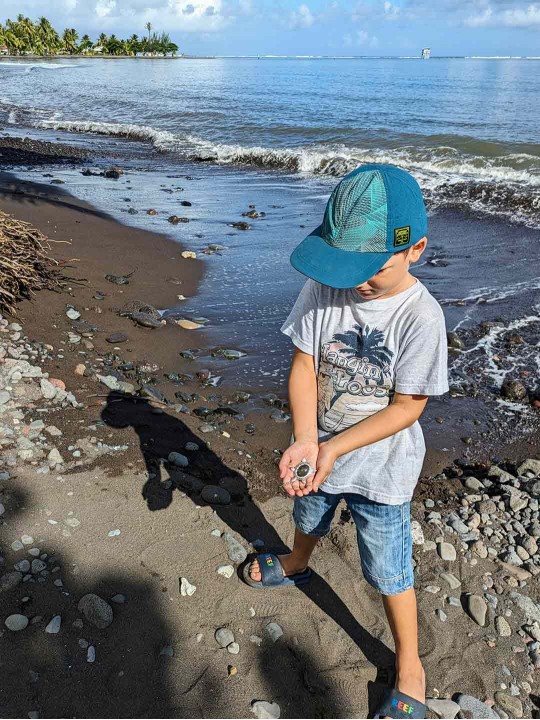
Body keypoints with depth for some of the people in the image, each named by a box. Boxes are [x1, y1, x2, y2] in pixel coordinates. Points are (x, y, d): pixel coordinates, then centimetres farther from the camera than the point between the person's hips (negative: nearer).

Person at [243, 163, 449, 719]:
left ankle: (409, 670, 36)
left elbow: (407, 406, -22)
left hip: (380, 469, -4)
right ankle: (297, 564, 66)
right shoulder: (322, 287, -17)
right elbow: (303, 366, -14)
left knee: (388, 572, 11)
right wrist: (305, 442, -27)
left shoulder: (420, 316, -27)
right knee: (309, 517, 32)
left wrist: (333, 448, -27)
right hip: (319, 448, 4)